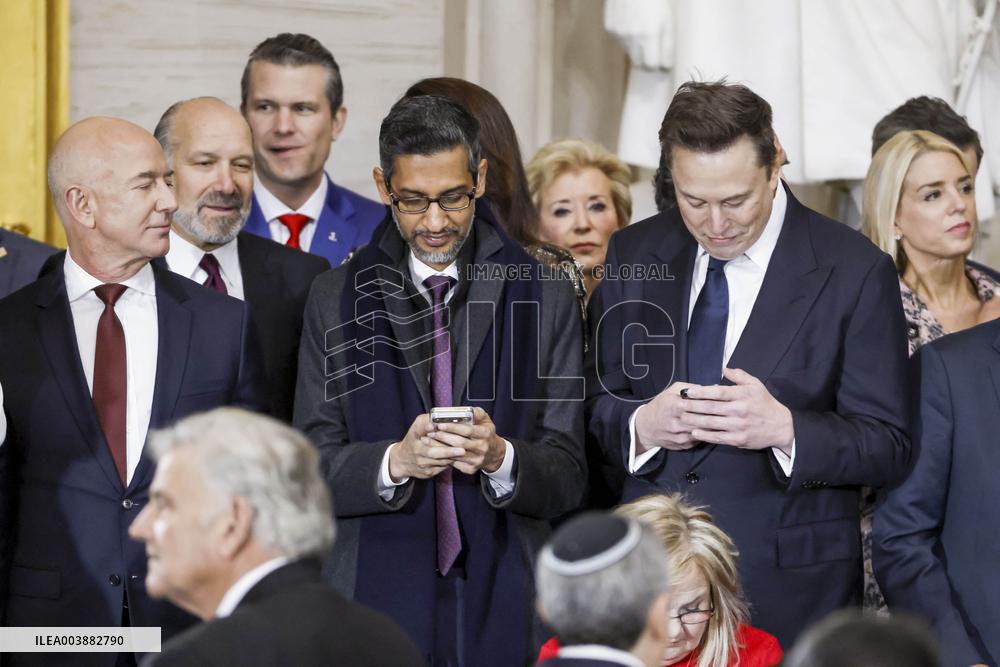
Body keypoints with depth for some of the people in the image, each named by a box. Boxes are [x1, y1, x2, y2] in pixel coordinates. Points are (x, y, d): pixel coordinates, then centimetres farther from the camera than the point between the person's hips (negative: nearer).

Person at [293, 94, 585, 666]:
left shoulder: (544, 297, 3)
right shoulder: (336, 299, 5)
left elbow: (568, 478, 0)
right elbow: (313, 465, 0)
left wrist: (500, 458, -19)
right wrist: (395, 462, -18)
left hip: (504, 606, 0)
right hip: (379, 596, 0)